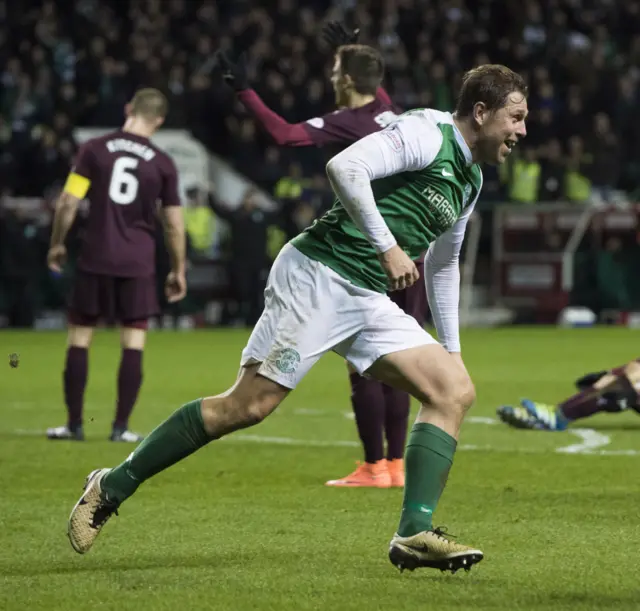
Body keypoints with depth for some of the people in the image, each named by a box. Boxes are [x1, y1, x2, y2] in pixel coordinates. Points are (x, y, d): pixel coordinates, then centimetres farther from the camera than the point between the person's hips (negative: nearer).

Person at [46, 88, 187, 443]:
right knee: (133, 343, 4)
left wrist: (57, 244, 9)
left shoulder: (94, 150, -1)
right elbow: (174, 225, 5)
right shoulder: (162, 164, 1)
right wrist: (178, 271, 16)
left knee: (79, 339, 8)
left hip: (95, 259, 0)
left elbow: (68, 203, -6)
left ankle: (74, 424, 9)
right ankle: (121, 427, 2)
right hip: (138, 263, 0)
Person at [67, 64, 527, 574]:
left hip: (367, 301, 9)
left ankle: (415, 534, -11)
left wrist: (452, 348, 31)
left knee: (455, 390, -5)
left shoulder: (471, 179, 20)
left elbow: (443, 263, 33)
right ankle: (112, 487, 0)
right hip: (318, 277, -9)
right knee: (248, 405, -13)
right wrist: (387, 246, -24)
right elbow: (344, 167, -25)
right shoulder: (425, 134, -9)